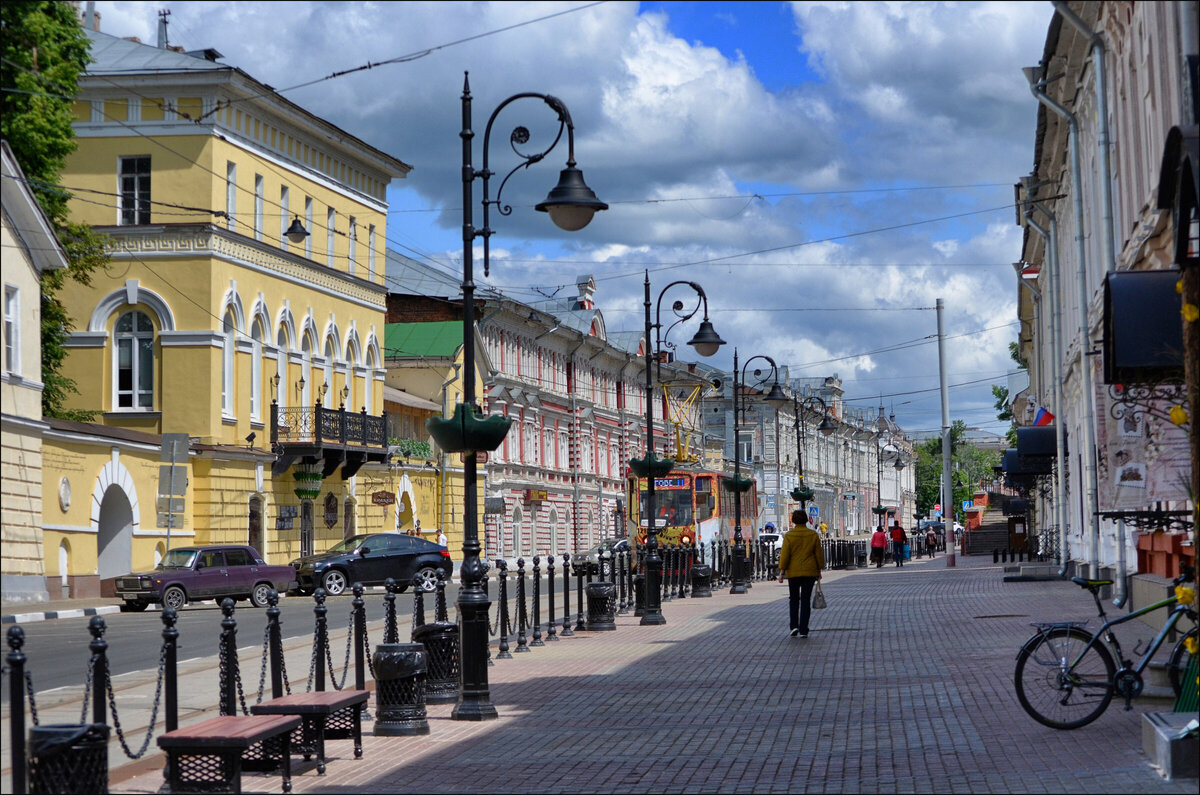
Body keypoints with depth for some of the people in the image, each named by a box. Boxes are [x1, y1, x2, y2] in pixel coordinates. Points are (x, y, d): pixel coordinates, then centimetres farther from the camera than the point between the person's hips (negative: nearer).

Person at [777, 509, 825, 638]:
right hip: (810, 572, 1)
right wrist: (819, 571, 11)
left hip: (793, 572, -1)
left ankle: (793, 626, 1)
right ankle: (803, 630, 1)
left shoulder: (789, 536, -6)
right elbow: (819, 554, 2)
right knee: (806, 600, 4)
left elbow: (785, 555, -8)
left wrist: (782, 571, -4)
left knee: (793, 599, 14)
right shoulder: (813, 535, -1)